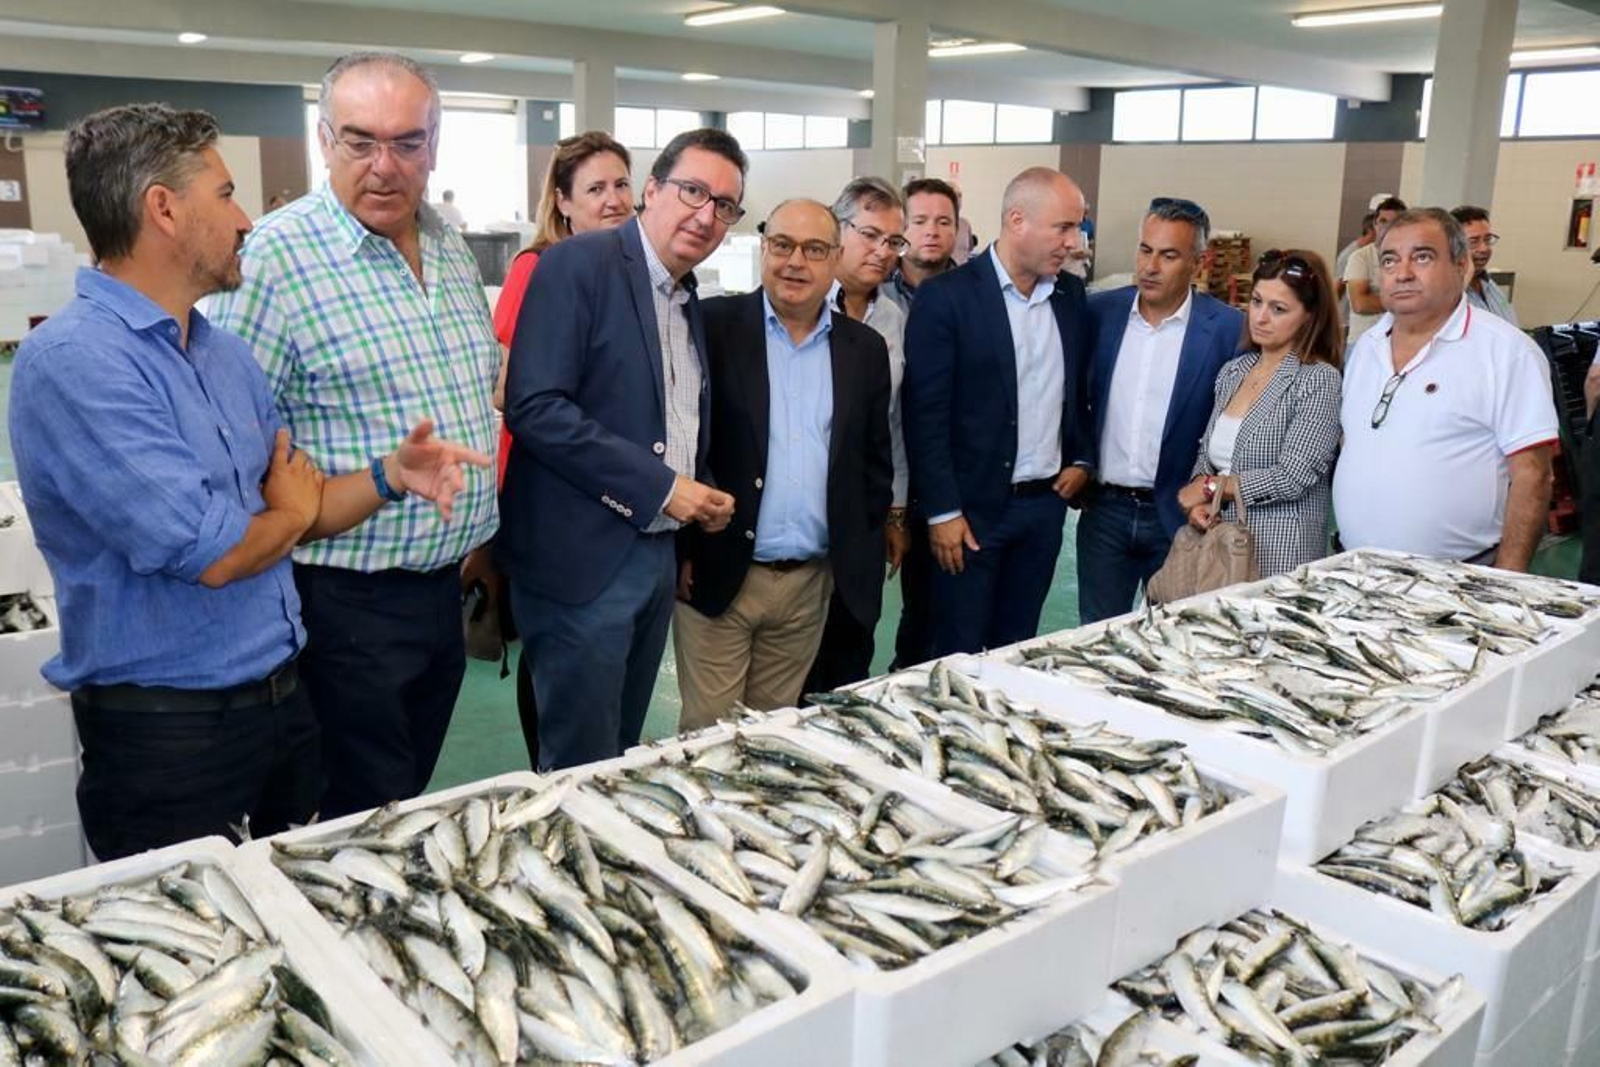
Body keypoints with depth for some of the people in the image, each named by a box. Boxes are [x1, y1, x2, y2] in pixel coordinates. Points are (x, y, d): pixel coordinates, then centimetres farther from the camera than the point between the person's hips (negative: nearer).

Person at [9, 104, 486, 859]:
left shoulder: (225, 352, 7)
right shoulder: (72, 359, -20)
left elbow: (299, 502, 11)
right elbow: (206, 554, -26)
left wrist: (391, 474, -9)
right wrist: (292, 512, -5)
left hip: (283, 697, 8)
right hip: (164, 726, -8)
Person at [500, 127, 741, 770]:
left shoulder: (689, 302, 14)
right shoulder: (578, 265, -11)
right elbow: (533, 406, -21)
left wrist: (701, 501, 3)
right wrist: (658, 486, -19)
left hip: (657, 556, 8)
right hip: (583, 559, -8)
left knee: (622, 759, 18)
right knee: (581, 773, 2)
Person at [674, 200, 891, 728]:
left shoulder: (865, 348, 8)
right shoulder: (712, 326, -4)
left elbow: (875, 461, 13)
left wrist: (858, 558, 6)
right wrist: (682, 550, -7)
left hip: (812, 584, 3)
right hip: (716, 574, -3)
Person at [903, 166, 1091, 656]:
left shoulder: (1071, 295, 6)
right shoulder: (946, 296, -12)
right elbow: (925, 415, -13)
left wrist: (1081, 460, 6)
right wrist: (943, 511, -14)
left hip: (1046, 502, 5)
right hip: (972, 506, -5)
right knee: (960, 658, 5)